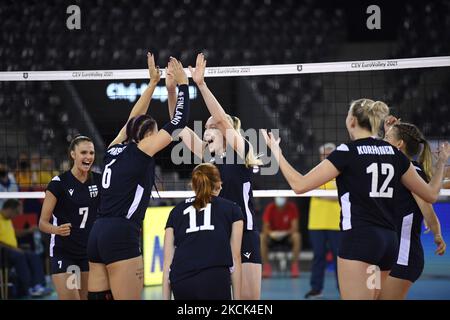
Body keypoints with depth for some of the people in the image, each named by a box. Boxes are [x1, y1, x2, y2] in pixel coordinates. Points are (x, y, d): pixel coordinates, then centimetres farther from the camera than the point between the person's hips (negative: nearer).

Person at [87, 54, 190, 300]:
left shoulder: (115, 148, 16)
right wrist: (182, 83, 14)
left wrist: (153, 82, 35)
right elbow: (178, 122, 3)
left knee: (98, 297, 5)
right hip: (121, 237, -8)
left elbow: (134, 119, 31)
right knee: (128, 296, -7)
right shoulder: (142, 150, -1)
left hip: (98, 235, 8)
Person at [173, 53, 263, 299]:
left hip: (244, 236, -6)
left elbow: (224, 120, -19)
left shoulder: (241, 152, -5)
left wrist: (201, 84, -28)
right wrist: (171, 91, -8)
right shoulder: (208, 157, 10)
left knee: (250, 297, -3)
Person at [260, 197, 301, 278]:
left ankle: (295, 265, -23)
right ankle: (266, 265, -23)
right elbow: (265, 228, -14)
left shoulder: (292, 207, -14)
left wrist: (284, 233, -37)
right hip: (273, 236, 1)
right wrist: (271, 233, -37)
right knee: (262, 237, -30)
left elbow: (295, 228, -18)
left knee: (297, 236, -33)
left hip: (287, 235, -1)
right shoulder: (270, 208, -13)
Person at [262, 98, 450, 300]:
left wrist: (276, 151, 3)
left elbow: (300, 185, -9)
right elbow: (430, 194, 16)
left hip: (359, 239, -7)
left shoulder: (347, 152, -6)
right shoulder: (394, 153, 10)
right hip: (389, 241, 7)